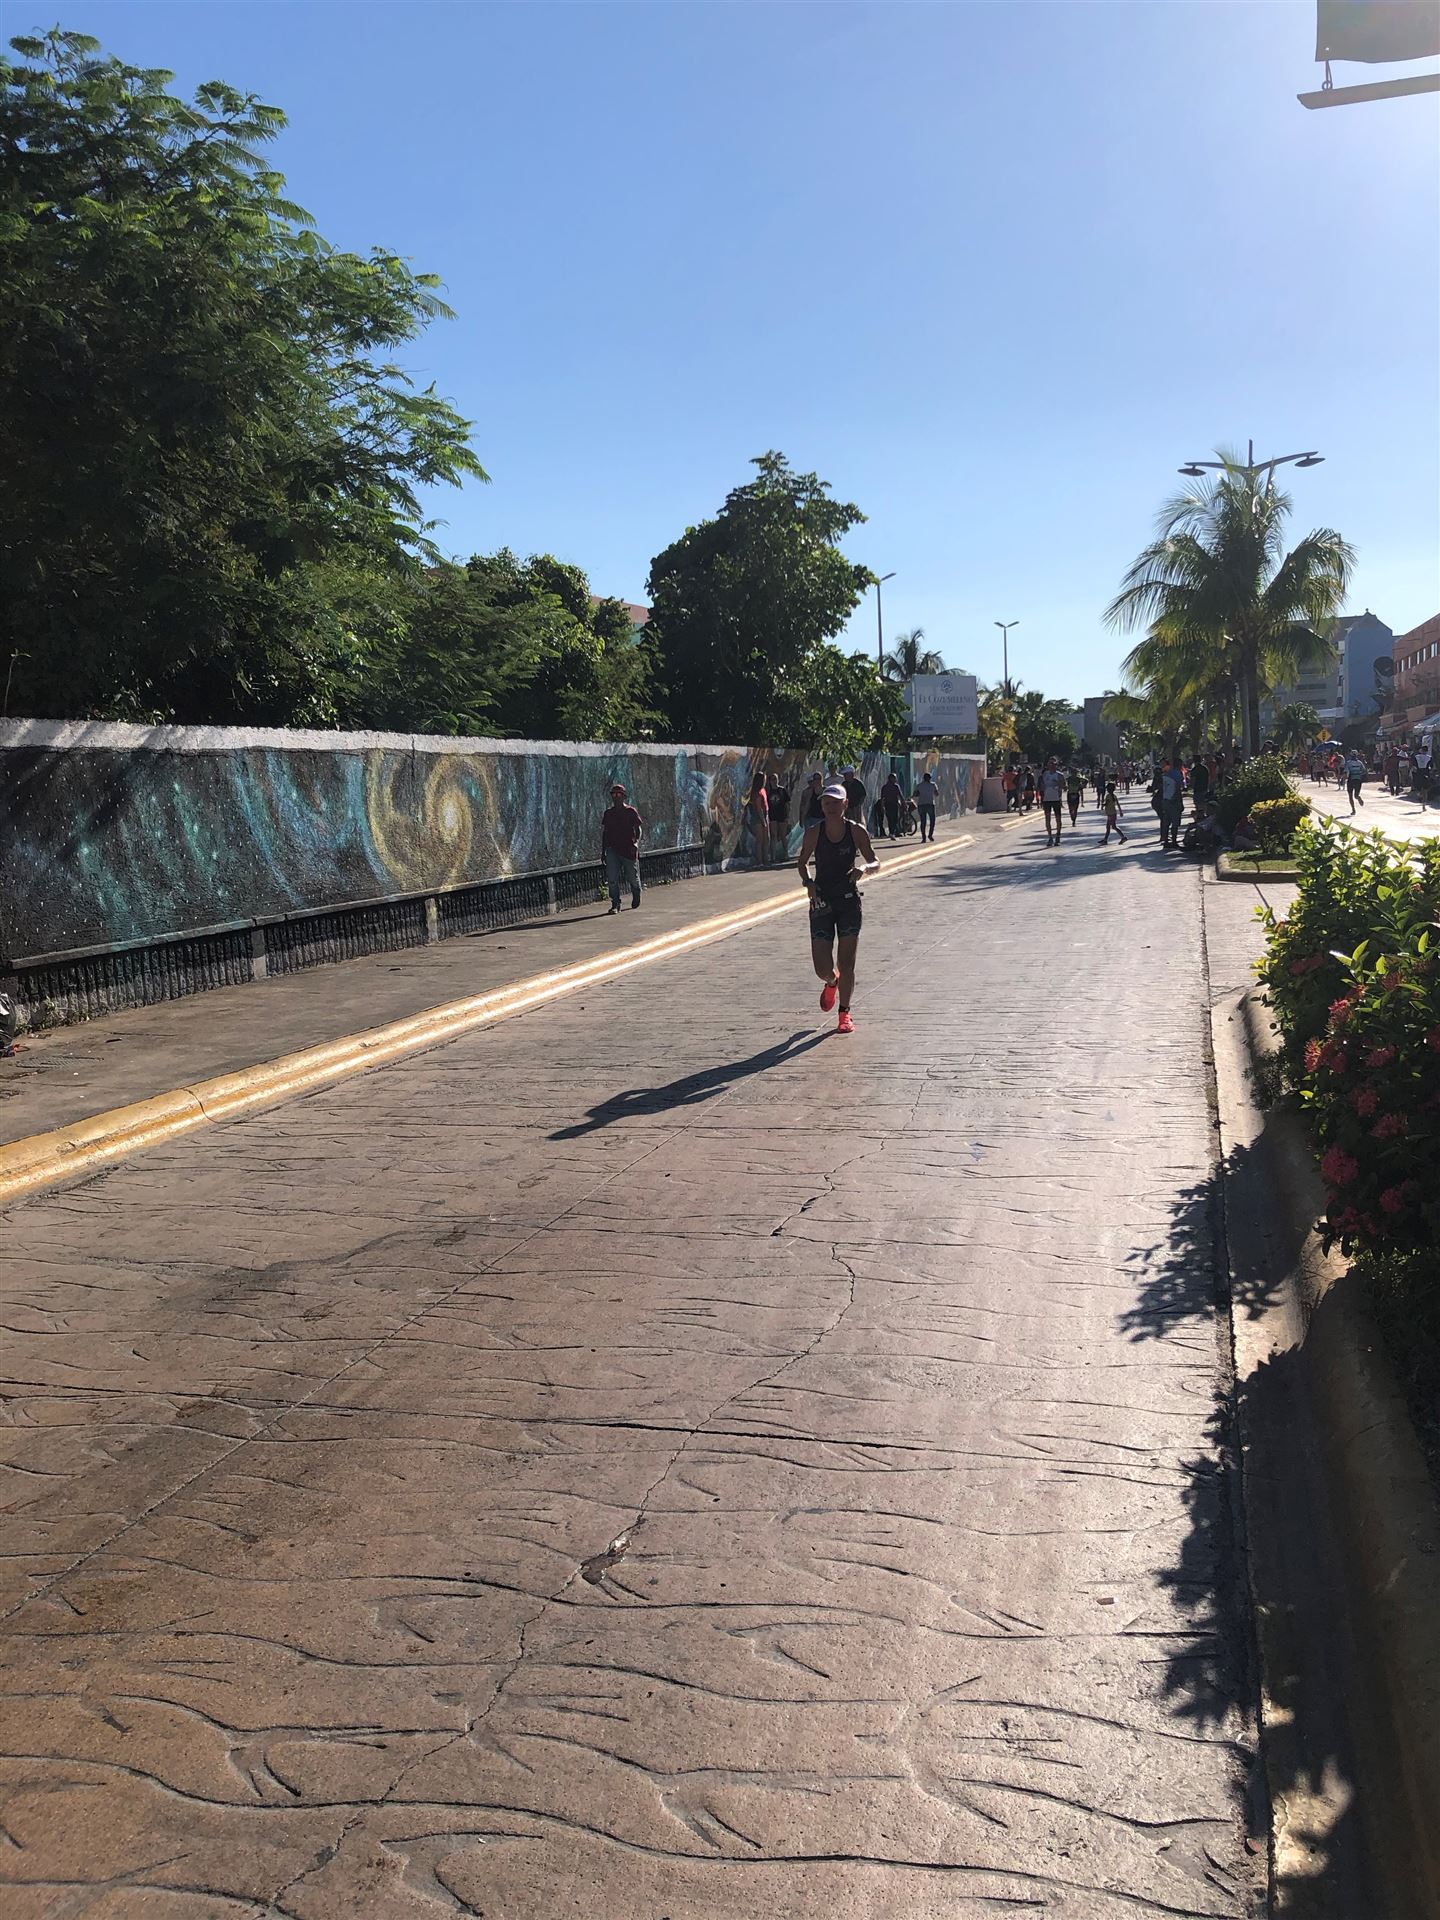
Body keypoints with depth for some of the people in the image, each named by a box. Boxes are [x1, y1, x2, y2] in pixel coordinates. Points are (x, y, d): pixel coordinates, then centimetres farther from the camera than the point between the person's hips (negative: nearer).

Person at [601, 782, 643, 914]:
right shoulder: (608, 813, 11)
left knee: (632, 878, 7)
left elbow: (638, 829, -1)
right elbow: (604, 832, 16)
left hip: (628, 849, -2)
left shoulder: (630, 811, 2)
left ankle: (636, 899, 34)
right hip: (612, 849, 2)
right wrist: (603, 851, 13)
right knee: (612, 879, -11)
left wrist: (636, 842, -19)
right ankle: (615, 904, -7)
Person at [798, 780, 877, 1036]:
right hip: (822, 902, 0)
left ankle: (845, 1013, 21)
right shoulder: (814, 832, -3)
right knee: (822, 969, -4)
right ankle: (832, 983, 35)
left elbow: (874, 862, 3)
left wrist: (863, 868, -20)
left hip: (849, 901, 0)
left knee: (846, 965, 1)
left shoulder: (856, 831, -4)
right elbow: (802, 862, 9)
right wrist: (808, 882, -10)